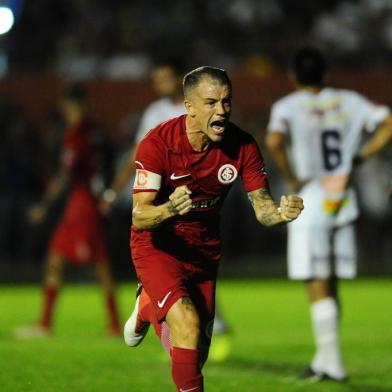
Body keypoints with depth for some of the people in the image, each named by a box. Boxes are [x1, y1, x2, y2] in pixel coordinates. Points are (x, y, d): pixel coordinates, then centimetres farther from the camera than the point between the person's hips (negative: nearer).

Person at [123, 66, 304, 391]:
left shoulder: (242, 145, -16)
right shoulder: (157, 142, -26)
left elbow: (262, 207, -13)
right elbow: (139, 216, -28)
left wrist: (282, 213, -37)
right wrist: (170, 209, -50)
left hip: (205, 248, 4)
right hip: (157, 245, -4)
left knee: (197, 354, 12)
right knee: (188, 324, -28)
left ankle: (148, 308, 41)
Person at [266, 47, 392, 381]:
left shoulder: (288, 106, -6)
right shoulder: (348, 102, 7)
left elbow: (274, 141, -25)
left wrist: (292, 178, -12)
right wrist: (360, 157, 5)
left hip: (310, 203, -4)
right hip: (343, 200, 4)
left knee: (318, 286, -1)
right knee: (331, 284, 14)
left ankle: (332, 362, -6)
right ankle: (324, 357, 17)